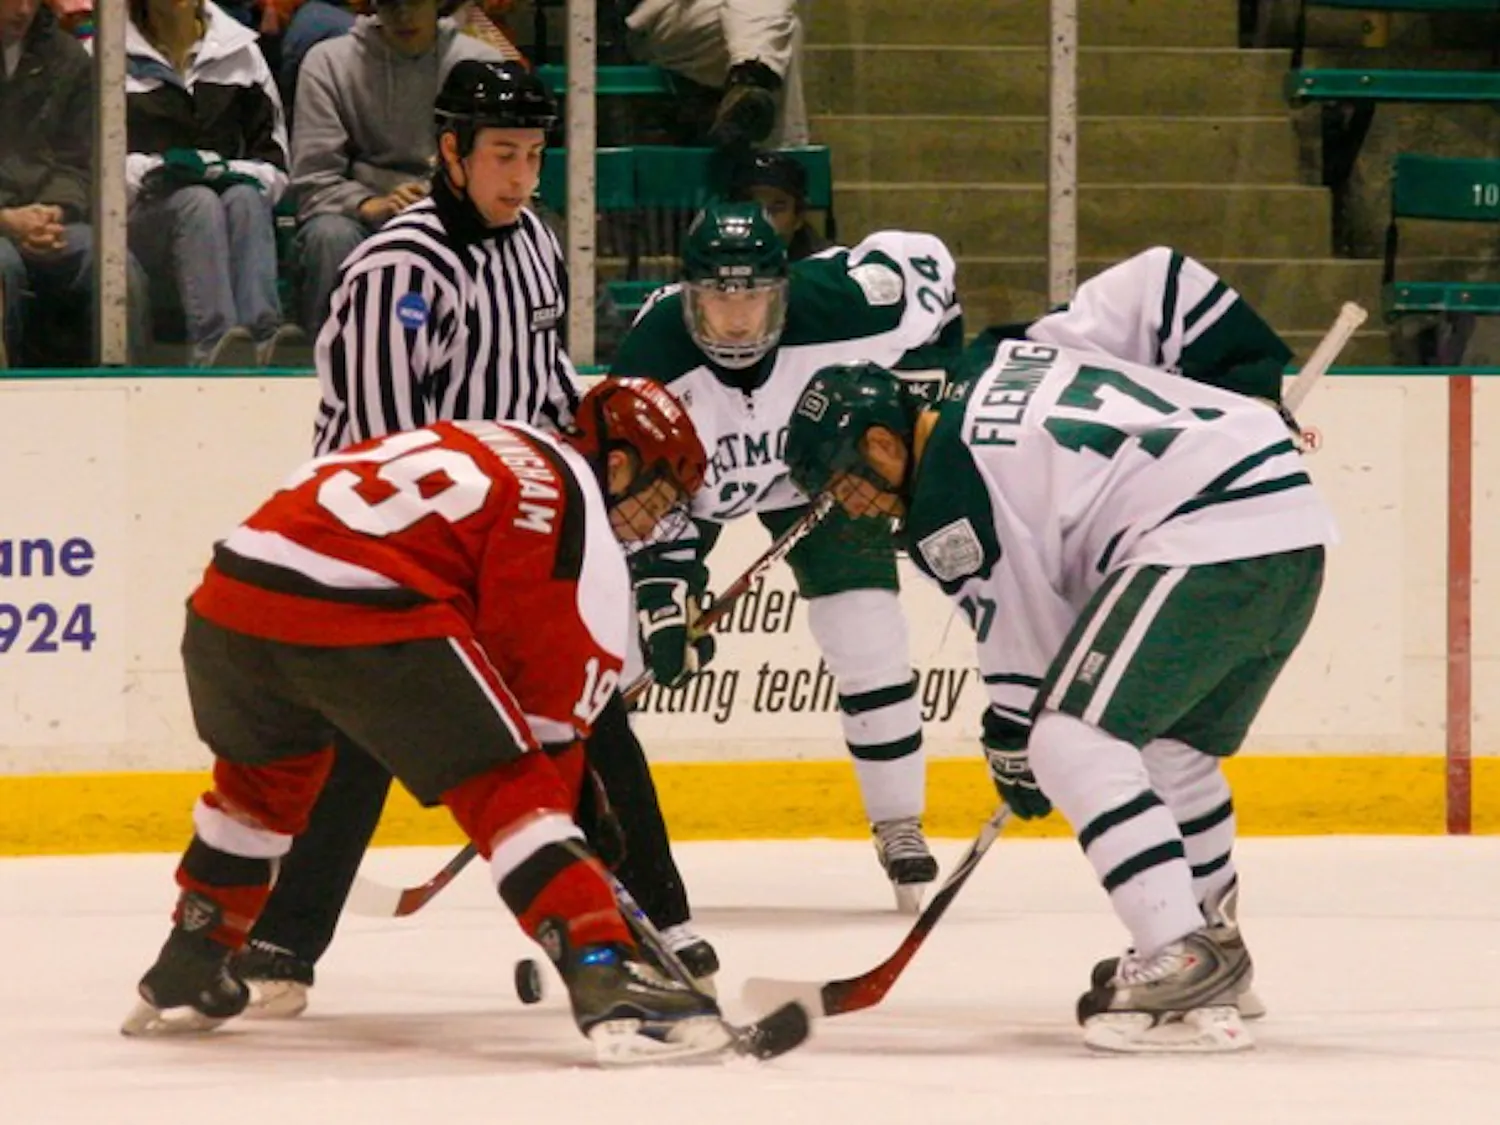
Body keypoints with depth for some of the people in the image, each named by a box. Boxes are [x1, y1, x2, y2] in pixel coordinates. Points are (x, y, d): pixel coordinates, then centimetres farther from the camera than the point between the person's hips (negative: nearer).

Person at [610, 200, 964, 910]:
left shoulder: (836, 310, -33)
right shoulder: (653, 355, -35)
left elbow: (923, 260, -12)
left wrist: (930, 367, -6)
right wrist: (665, 596, -34)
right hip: (685, 477, 0)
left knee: (869, 647, -8)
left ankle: (899, 828, 8)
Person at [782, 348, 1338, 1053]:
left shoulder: (945, 498, -6)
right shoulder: (991, 375, 20)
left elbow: (1021, 634, 0)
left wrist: (1014, 751, 17)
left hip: (1209, 537, -10)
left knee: (1075, 739, -11)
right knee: (1172, 747, 26)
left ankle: (1181, 968, -20)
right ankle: (1214, 943, 41)